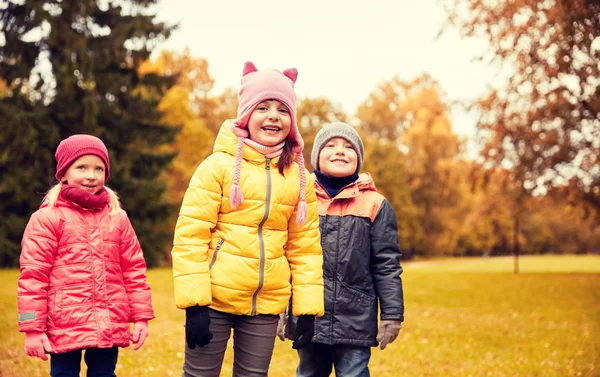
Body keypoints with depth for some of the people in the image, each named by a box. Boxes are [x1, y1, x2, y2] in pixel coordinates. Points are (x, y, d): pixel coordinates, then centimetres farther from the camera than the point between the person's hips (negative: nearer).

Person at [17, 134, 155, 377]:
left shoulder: (117, 218, 9)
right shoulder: (47, 219, -4)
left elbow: (134, 270, 11)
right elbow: (32, 275, -6)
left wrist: (141, 317, 8)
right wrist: (33, 329, -8)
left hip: (109, 327, 4)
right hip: (64, 327, -3)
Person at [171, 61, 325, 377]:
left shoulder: (300, 177, 6)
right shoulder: (219, 165, -6)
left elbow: (305, 247, 8)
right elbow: (189, 236, -10)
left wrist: (307, 309, 2)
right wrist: (194, 303, -15)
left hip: (267, 304, 4)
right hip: (215, 299, -3)